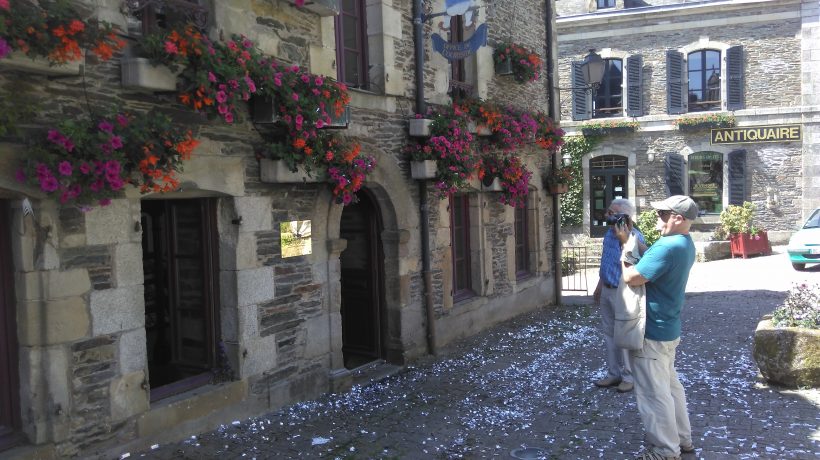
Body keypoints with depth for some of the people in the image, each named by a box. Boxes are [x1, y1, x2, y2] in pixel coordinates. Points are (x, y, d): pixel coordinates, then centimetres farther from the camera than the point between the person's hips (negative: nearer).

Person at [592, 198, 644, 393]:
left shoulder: (635, 237, -19)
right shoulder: (609, 233, 7)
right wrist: (599, 287, 22)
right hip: (606, 291, 8)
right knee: (609, 333, 15)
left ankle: (630, 376, 16)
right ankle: (614, 373, 27)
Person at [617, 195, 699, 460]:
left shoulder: (669, 247, -26)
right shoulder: (684, 244, 8)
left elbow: (632, 278, -25)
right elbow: (650, 261, 10)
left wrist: (624, 246, -10)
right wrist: (629, 240, 2)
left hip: (652, 331, -10)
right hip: (668, 328, 10)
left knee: (653, 393, 2)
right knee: (669, 385, 22)